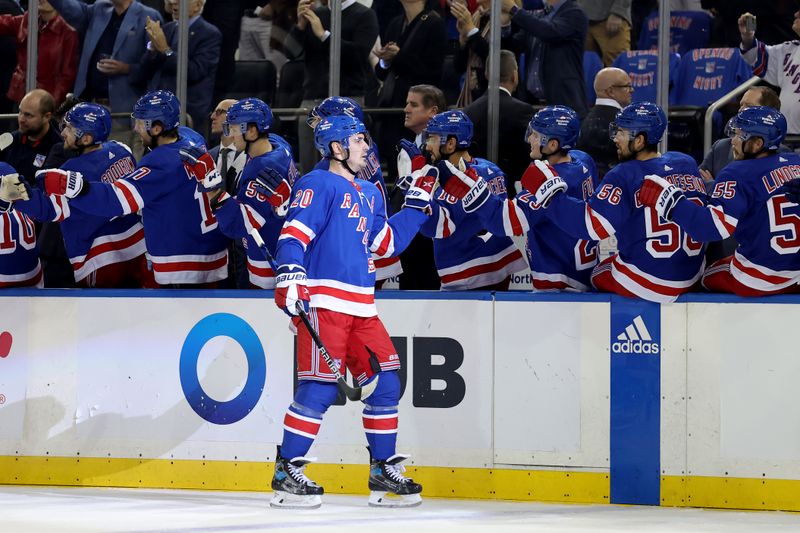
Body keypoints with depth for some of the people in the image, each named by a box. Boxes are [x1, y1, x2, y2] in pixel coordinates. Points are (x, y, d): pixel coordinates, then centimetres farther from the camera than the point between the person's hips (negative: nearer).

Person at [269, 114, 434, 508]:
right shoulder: (319, 185, -5)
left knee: (385, 383, 6)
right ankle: (286, 472, -5)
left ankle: (383, 471, 15)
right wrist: (290, 278, -28)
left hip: (361, 306, 9)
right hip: (322, 301, -9)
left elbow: (387, 243, 23)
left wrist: (417, 202, 21)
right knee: (320, 387, -12)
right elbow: (293, 234, -15)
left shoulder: (370, 194, 21)